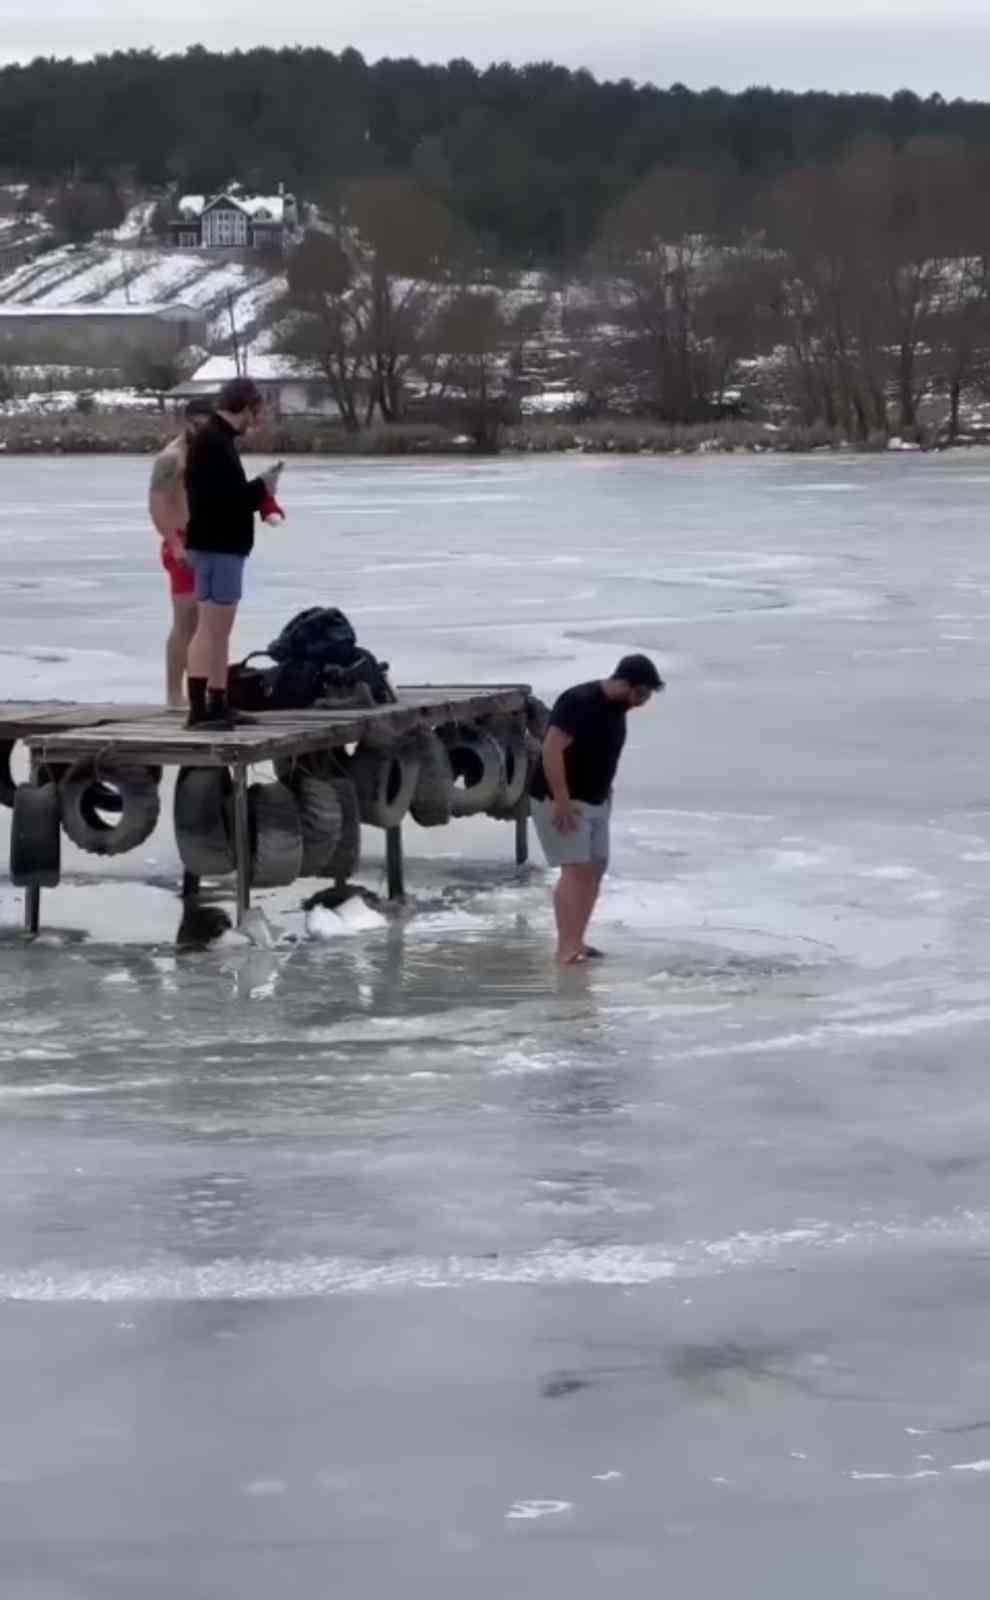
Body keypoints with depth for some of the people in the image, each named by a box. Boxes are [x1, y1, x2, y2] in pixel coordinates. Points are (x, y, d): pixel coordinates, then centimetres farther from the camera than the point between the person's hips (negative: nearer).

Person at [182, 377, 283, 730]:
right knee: (211, 627, -11)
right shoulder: (212, 442, -16)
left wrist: (258, 492, 10)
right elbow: (218, 497, -24)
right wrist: (260, 489, -13)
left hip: (224, 545, 11)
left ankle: (218, 705, 20)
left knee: (220, 630, 14)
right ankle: (199, 709, -13)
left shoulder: (219, 440, 16)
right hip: (217, 546, -11)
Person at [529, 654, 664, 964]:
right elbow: (552, 749, -27)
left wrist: (606, 793, 15)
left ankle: (576, 942, 15)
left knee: (595, 868, 9)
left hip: (595, 801, 9)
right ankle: (566, 949, -15)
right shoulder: (578, 702, -22)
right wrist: (562, 800, -28)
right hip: (561, 801, -9)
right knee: (576, 869, -14)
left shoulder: (616, 708, 6)